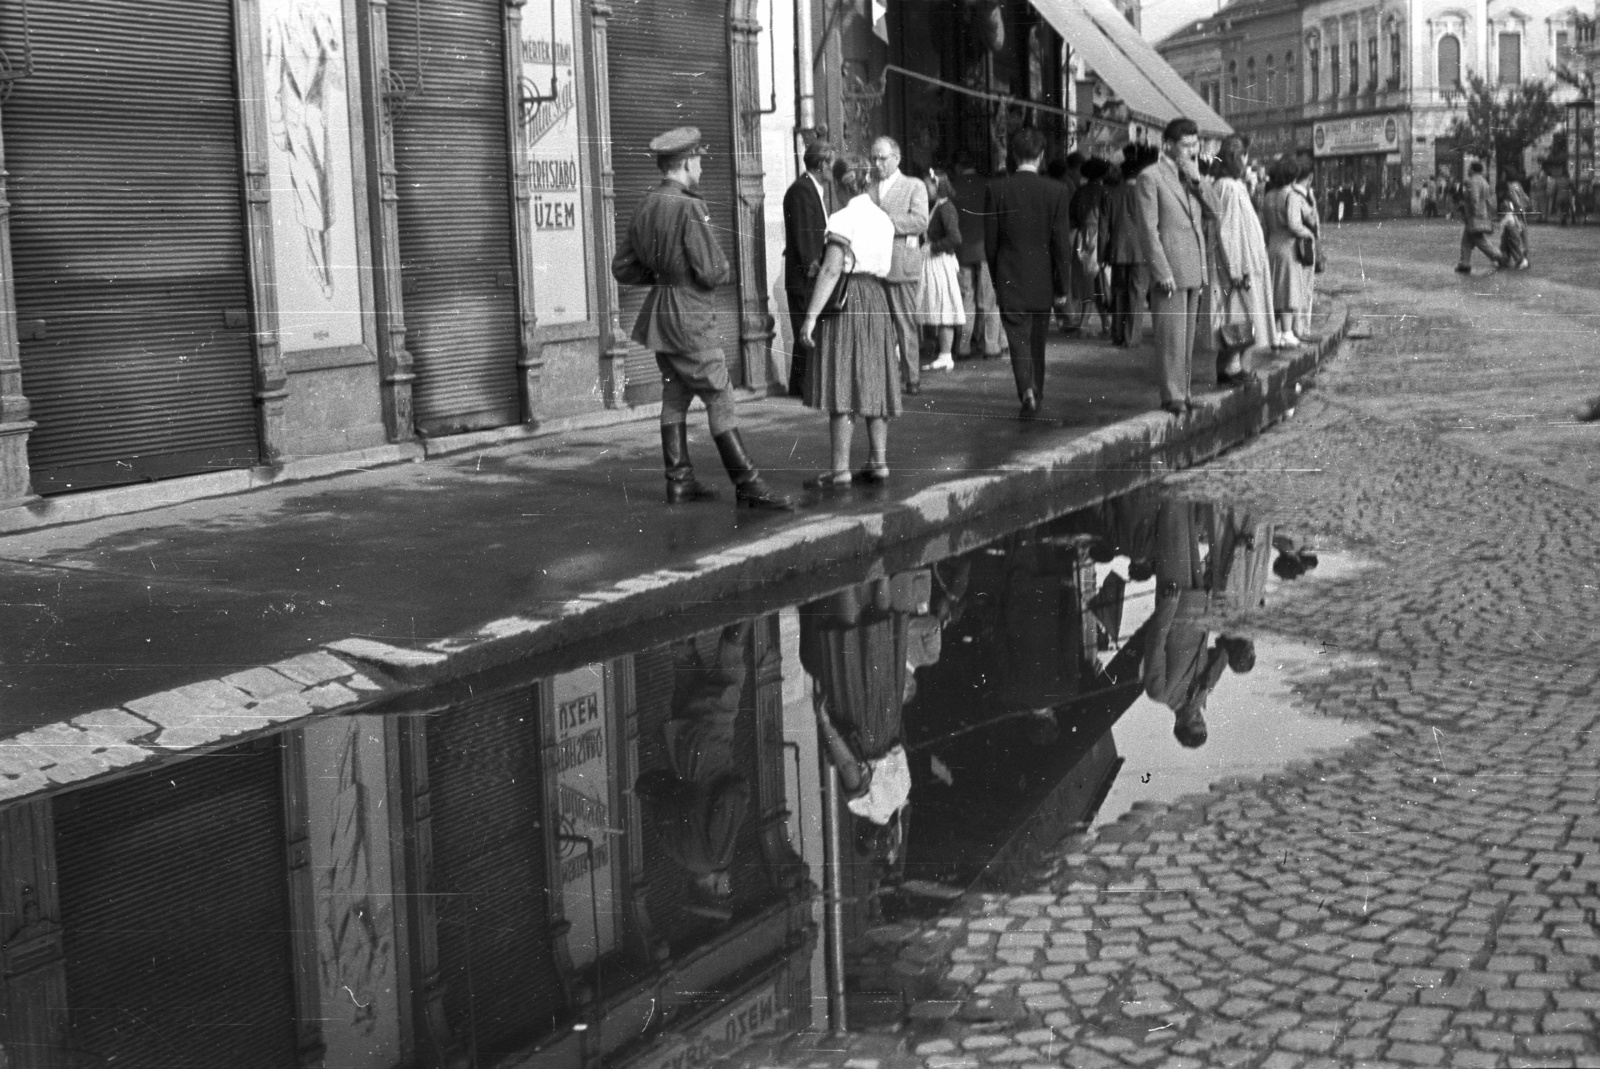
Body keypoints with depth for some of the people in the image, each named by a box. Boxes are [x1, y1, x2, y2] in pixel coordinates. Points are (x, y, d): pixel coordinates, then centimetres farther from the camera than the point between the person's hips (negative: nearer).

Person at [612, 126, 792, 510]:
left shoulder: (645, 208, 8)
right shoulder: (690, 208, -18)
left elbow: (622, 268, 13)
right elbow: (712, 272, -20)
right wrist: (725, 271, 1)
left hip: (661, 315, 9)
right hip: (690, 318, -9)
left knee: (675, 398, 14)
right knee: (720, 400, -5)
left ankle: (679, 481, 18)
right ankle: (747, 485, -3)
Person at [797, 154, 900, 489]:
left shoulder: (844, 219, -12)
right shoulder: (883, 218, 11)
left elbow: (831, 271, -18)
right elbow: (884, 268, 12)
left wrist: (810, 316, -18)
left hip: (846, 301, -7)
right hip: (876, 299, 7)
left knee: (841, 386, -6)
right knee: (873, 383, 13)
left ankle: (840, 470, -8)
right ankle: (879, 462, 15)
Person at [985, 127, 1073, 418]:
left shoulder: (997, 189, -7)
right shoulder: (1056, 191, -8)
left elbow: (990, 242, -2)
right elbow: (1062, 244, -6)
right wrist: (1061, 285, 3)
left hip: (1010, 282, -1)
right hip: (1042, 283, 2)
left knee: (1019, 339, -1)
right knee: (1037, 341, 17)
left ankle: (1027, 391, -22)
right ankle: (1036, 394, 29)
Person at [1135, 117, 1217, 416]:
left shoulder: (1191, 175, 15)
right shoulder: (1151, 176, -7)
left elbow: (1212, 212, 7)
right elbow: (1148, 228, -11)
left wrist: (1196, 180, -7)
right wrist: (1162, 271, -16)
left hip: (1195, 268, 7)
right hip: (1170, 269, -7)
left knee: (1187, 335, 10)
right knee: (1171, 334, -6)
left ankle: (1183, 391, 16)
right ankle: (1172, 395, -2)